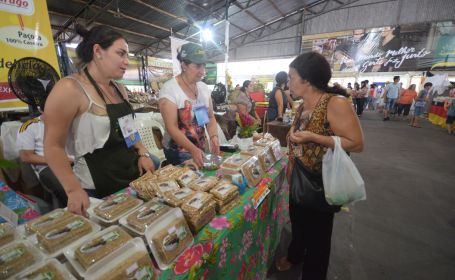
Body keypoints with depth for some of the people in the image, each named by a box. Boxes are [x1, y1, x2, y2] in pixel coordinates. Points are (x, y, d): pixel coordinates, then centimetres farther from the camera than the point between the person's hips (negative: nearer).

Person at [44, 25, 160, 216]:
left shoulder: (119, 89, 6)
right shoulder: (69, 88, -16)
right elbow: (53, 146, -15)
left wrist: (142, 153, 0)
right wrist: (73, 189, -23)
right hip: (97, 190, -7)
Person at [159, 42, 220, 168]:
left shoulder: (204, 87, 1)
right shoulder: (169, 89, -17)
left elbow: (210, 117, 5)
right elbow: (171, 128, -22)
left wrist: (213, 136, -14)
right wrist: (193, 150, -33)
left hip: (200, 148, 6)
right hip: (177, 152, -6)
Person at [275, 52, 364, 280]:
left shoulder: (335, 103, -22)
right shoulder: (302, 107, 2)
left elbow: (357, 143, -23)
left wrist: (313, 137, -31)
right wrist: (290, 169, 14)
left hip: (322, 183, -7)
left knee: (317, 231, 15)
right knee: (297, 220, 26)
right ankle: (294, 255, 55)